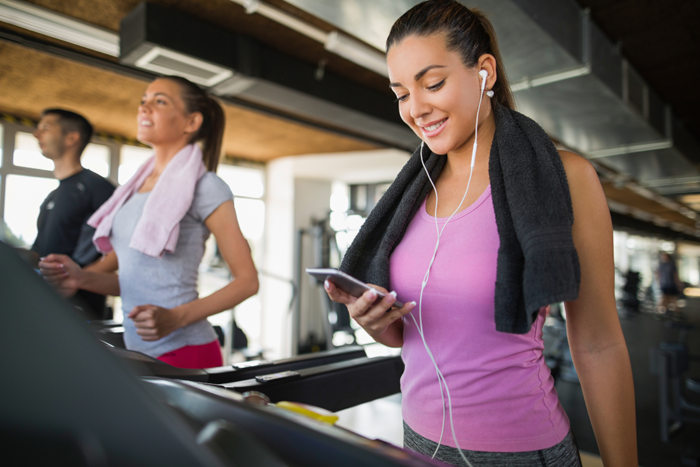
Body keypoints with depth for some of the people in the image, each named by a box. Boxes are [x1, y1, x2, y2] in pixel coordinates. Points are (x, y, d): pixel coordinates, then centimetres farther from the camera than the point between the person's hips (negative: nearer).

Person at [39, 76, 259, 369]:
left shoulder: (204, 187, -10)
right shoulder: (136, 188, 11)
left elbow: (247, 280, -11)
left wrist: (176, 318, -21)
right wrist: (81, 278, 0)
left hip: (183, 353, -6)